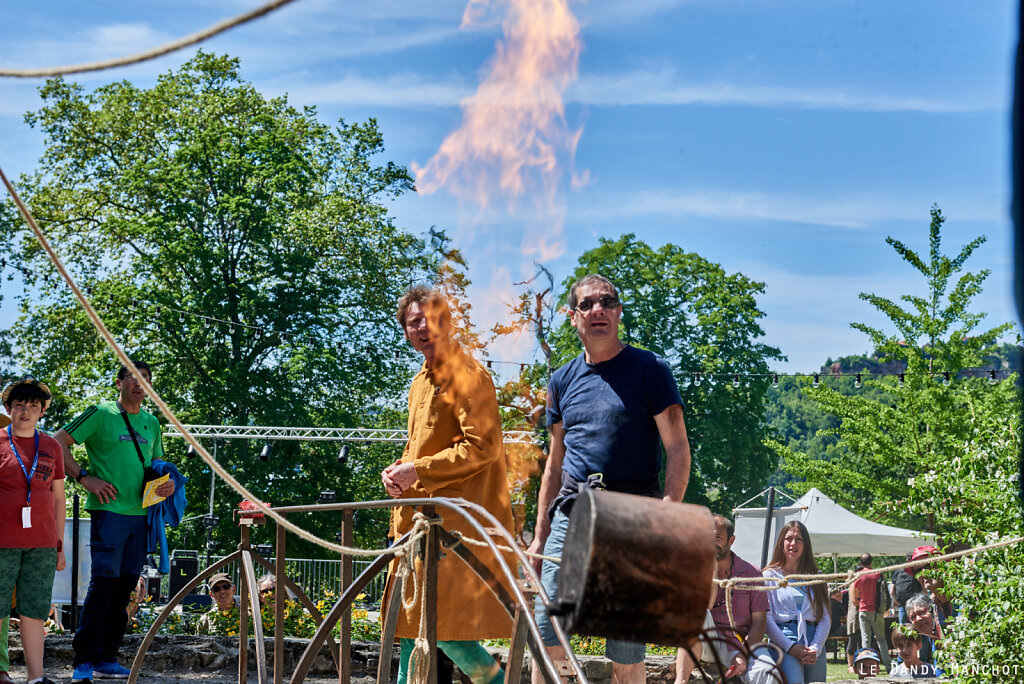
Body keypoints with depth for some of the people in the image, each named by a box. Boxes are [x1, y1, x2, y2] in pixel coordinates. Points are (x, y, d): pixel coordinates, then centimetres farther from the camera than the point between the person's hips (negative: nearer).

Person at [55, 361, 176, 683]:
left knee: (126, 584, 7)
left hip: (141, 513, 6)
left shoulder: (151, 423, 17)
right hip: (109, 510, -6)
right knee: (104, 581, -11)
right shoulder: (101, 414, -1)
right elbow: (58, 443, -4)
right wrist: (85, 478, -12)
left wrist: (169, 482, 6)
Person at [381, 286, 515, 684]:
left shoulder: (467, 374, -8)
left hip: (457, 518, -9)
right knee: (412, 621, 9)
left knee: (443, 624, -12)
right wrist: (396, 471, 8)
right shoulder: (420, 382, 20)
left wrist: (417, 470, -14)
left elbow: (483, 446, -17)